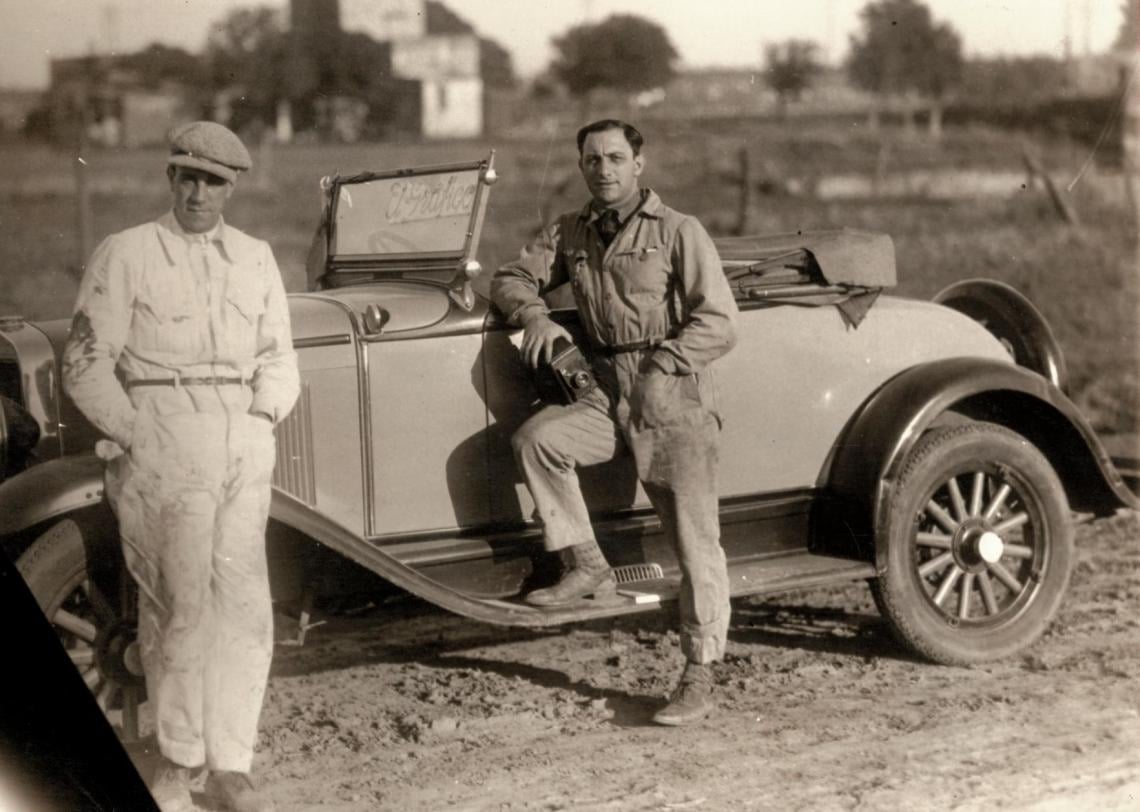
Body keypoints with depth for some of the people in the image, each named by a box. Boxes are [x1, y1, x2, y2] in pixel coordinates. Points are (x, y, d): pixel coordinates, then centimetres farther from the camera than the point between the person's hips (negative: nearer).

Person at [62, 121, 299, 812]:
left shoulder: (256, 258, 15)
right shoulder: (127, 255, 1)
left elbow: (278, 357, 17)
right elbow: (87, 365, -1)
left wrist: (262, 418, 1)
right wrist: (136, 436, -8)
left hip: (243, 443, 4)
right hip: (162, 441, -4)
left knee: (244, 605, 0)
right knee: (180, 606, -5)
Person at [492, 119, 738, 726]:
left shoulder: (679, 232, -4)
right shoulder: (569, 233, 12)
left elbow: (719, 324, -8)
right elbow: (511, 280, 16)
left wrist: (660, 364, -18)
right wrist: (535, 315, -5)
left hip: (675, 399, -5)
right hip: (608, 396, 5)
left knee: (695, 541, -7)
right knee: (535, 438, -23)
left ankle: (699, 678, 1)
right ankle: (587, 565, -9)